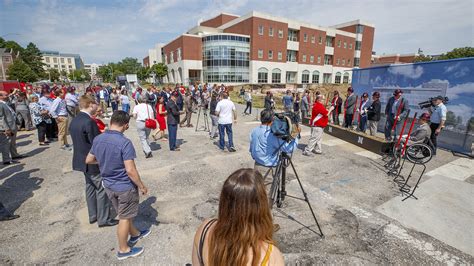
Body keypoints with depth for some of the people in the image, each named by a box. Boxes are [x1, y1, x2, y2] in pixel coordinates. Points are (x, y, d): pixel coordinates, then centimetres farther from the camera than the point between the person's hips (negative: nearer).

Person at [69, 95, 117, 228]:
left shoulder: (74, 121, 5)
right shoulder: (89, 122, -25)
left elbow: (80, 140, 11)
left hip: (82, 160, 9)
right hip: (94, 162, -9)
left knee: (90, 187, 20)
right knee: (102, 189, 3)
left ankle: (93, 216, 32)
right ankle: (104, 219, 15)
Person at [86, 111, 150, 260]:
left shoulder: (97, 139, -5)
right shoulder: (125, 142, -27)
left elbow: (89, 160, 9)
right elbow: (130, 170, -28)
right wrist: (142, 186, -15)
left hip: (108, 185, 7)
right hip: (124, 186, -7)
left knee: (123, 214, 25)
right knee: (124, 218, 12)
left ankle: (135, 234, 46)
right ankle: (123, 250, 30)